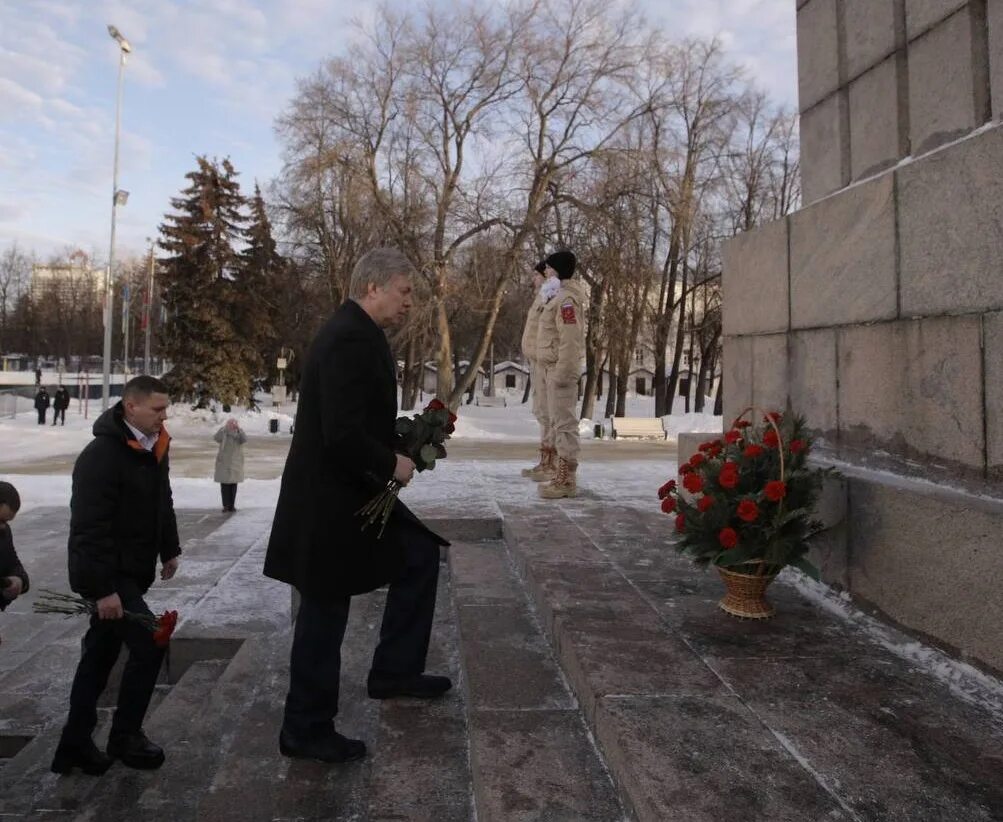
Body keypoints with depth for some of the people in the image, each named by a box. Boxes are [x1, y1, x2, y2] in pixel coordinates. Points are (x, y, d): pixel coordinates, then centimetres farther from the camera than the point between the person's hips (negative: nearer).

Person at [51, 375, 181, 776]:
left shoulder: (154, 446, 4)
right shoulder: (101, 456, -23)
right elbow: (89, 529, -25)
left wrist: (169, 549, 18)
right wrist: (103, 588, -25)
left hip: (132, 569, 9)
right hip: (108, 574, -9)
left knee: (101, 653, 15)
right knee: (148, 645, -8)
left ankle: (75, 744, 27)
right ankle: (124, 737, 12)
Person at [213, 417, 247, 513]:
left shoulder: (239, 435, 1)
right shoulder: (223, 434, -2)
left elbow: (245, 439, -21)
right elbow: (215, 437, -23)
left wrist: (239, 429, -36)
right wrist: (223, 428, -36)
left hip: (235, 463, 1)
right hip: (223, 463, -1)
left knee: (233, 485, 6)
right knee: (224, 485, -3)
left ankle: (231, 505, 14)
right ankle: (225, 506, 0)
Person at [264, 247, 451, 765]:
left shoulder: (355, 334, 10)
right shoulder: (351, 340, -22)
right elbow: (342, 435, -30)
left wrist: (404, 441, 7)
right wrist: (392, 465, -14)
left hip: (346, 492, 10)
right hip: (330, 502, -10)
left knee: (419, 554, 16)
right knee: (324, 615, 4)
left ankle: (394, 671, 25)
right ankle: (306, 731, 24)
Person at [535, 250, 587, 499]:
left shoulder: (567, 298, -15)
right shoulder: (559, 296, 18)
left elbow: (571, 339, -23)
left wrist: (562, 372, -25)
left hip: (561, 369, -11)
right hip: (553, 368, 11)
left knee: (565, 423, -8)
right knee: (558, 422, 14)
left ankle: (567, 480, -5)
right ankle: (564, 476, 21)